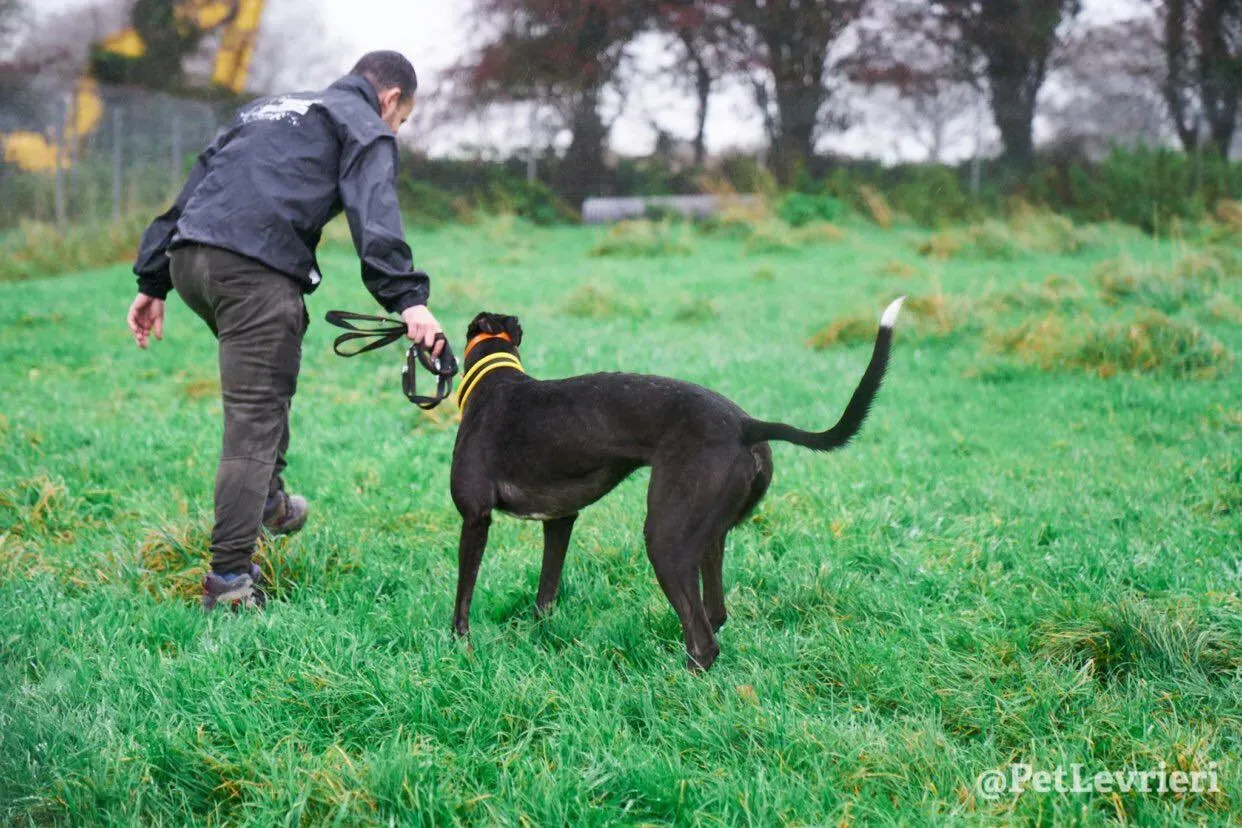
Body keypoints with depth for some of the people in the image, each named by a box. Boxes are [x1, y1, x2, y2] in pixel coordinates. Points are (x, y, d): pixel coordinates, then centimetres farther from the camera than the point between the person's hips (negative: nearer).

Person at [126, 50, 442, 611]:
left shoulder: (266, 109, 34)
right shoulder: (365, 127, 12)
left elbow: (191, 193, 29)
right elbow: (375, 214, -8)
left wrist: (152, 282, 27)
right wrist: (408, 300, -19)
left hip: (188, 257, 7)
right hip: (256, 270, -7)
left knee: (268, 381, 30)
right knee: (254, 420, -6)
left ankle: (268, 499, 34)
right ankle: (229, 579, -8)